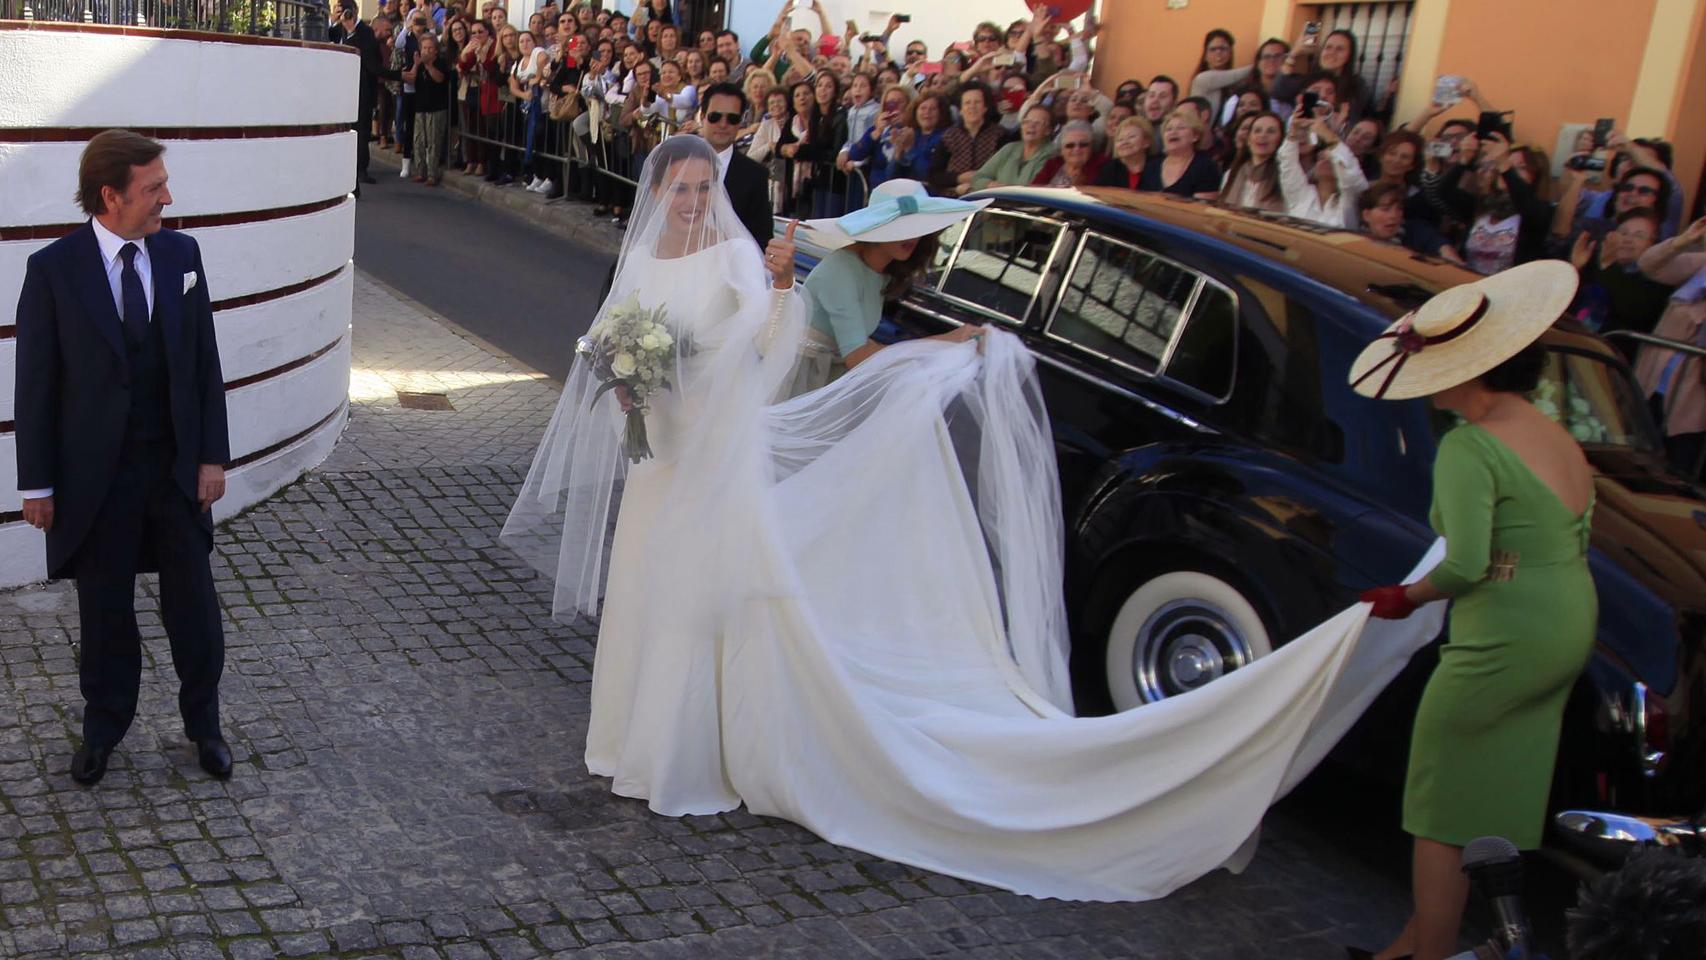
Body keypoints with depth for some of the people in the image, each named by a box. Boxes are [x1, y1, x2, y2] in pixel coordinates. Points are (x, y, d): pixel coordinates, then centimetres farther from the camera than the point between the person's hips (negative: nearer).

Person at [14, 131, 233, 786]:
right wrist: (36, 482, -6)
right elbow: (36, 383, -6)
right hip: (95, 473, -2)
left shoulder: (180, 254, -1)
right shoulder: (53, 269, -10)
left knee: (194, 607, 10)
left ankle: (204, 724, 28)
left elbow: (205, 361, 3)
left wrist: (213, 456, -1)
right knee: (104, 611, 12)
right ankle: (103, 729, 32)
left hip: (177, 465, 2)